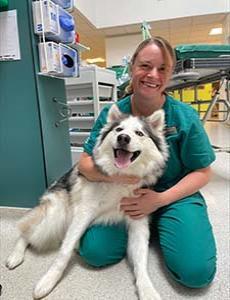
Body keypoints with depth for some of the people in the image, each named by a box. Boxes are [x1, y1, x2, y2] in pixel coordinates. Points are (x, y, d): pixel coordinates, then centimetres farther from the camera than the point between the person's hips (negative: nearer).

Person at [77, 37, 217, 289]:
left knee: (196, 271, -19)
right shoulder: (110, 114, -6)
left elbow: (202, 172, -6)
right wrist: (109, 173, -27)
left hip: (175, 195, -1)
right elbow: (85, 163, -4)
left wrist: (161, 199, -19)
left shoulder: (185, 116, -10)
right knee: (94, 252, -14)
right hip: (123, 195, 2)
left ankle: (158, 227, 11)